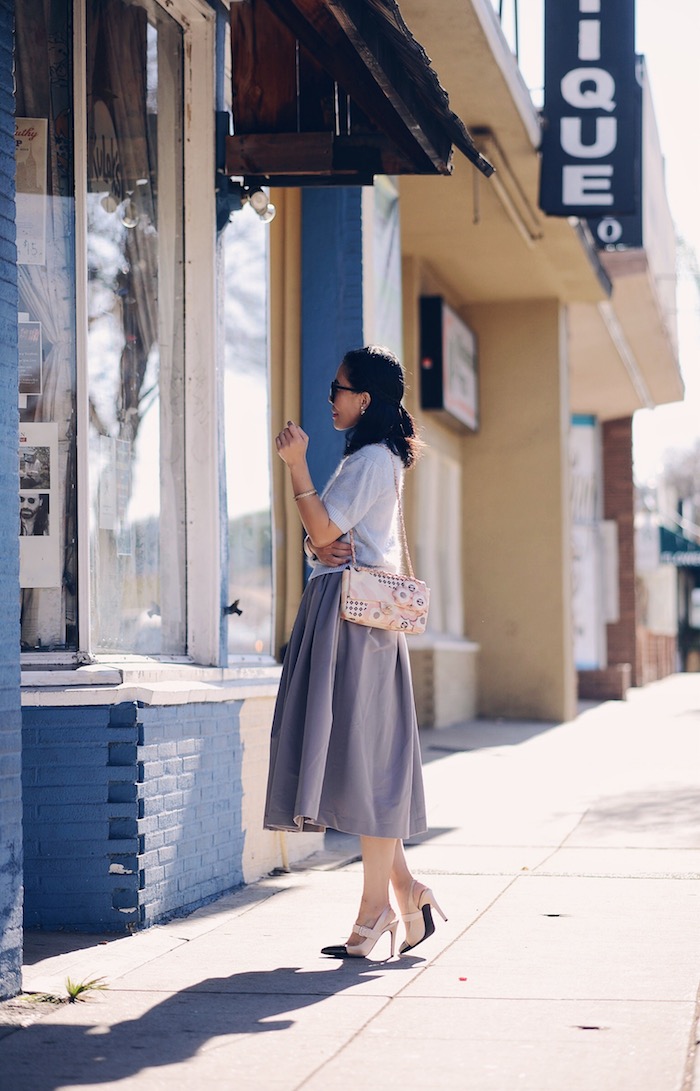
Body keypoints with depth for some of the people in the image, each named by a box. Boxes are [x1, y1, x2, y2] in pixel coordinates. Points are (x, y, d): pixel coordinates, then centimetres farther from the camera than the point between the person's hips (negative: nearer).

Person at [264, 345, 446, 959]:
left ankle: (377, 905, -3)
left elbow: (323, 530, -17)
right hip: (343, 611, 10)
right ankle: (404, 889, 12)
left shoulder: (373, 460, -10)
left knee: (366, 755, -7)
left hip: (357, 613, -10)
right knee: (368, 761, 9)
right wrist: (323, 545, 0)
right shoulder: (366, 458, 21)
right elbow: (325, 538, 22)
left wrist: (297, 465, -14)